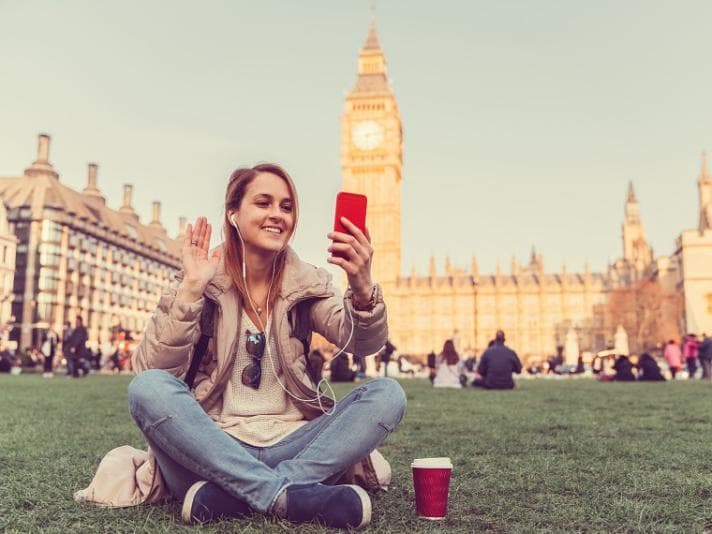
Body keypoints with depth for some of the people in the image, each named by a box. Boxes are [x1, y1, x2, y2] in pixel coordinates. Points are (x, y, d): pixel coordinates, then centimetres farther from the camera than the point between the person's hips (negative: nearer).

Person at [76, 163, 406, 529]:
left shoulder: (307, 283, 4)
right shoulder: (204, 283, -1)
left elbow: (365, 343, -12)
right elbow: (151, 371, -12)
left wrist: (362, 288, -32)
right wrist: (190, 289, -23)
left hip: (290, 446, 2)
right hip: (214, 447, -1)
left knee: (387, 395, -20)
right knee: (147, 388, -27)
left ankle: (227, 495, -26)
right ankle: (288, 495, -30)